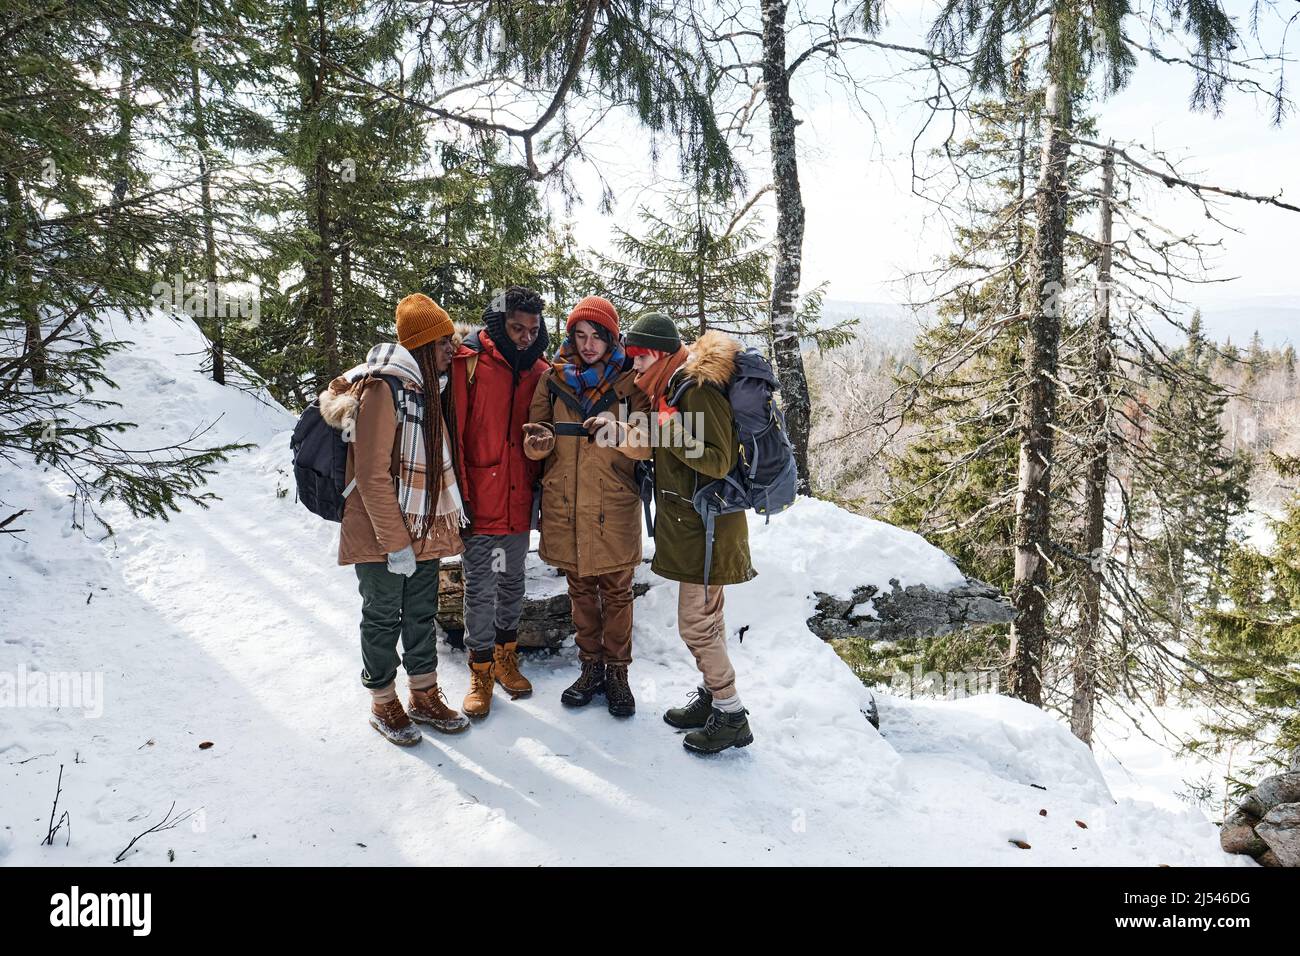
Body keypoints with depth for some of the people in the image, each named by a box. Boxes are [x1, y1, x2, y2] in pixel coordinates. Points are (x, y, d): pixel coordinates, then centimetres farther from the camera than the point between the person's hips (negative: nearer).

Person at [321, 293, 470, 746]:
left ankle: (424, 696, 31)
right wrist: (396, 543, -20)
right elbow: (372, 476, -21)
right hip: (381, 536, -8)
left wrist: (450, 514, 14)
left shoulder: (427, 388, 9)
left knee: (421, 615, 17)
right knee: (383, 619, 9)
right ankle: (383, 704, 26)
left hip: (425, 530, 8)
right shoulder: (383, 388, -19)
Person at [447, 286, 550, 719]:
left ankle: (505, 657, 34)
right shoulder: (468, 363, -11)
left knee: (512, 584, 17)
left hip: (519, 502, 5)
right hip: (479, 503, -4)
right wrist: (459, 494, -13)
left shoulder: (539, 373, 4)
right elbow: (452, 430, -12)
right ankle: (480, 672, 19)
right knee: (480, 590, 4)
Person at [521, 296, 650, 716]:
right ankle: (591, 667, 29)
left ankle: (617, 672, 21)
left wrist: (617, 429, -28)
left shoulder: (630, 380, -2)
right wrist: (539, 441, -17)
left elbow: (648, 444, -8)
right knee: (580, 588, 14)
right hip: (565, 505, 3)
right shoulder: (553, 378, 5)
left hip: (614, 506, -2)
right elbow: (534, 439, 7)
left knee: (616, 590, 6)